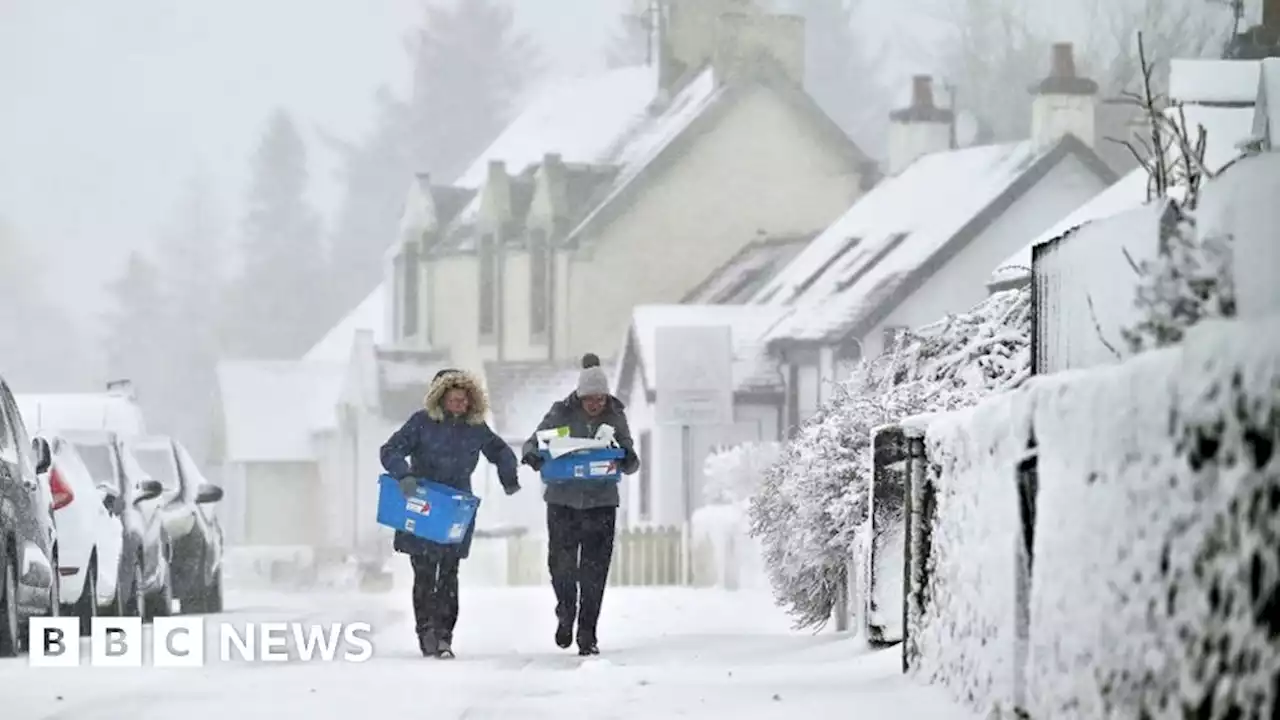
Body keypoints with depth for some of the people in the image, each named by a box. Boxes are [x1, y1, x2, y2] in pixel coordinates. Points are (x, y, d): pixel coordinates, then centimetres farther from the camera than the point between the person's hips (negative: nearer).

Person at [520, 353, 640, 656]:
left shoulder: (615, 416, 0)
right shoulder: (561, 413, -4)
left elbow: (631, 462, 3)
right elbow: (532, 443, 1)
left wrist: (627, 460, -21)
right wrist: (533, 456, -22)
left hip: (601, 502, 0)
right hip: (563, 500, 0)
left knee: (594, 571, -3)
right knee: (561, 563, -2)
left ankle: (587, 634, 5)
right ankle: (566, 612, 28)